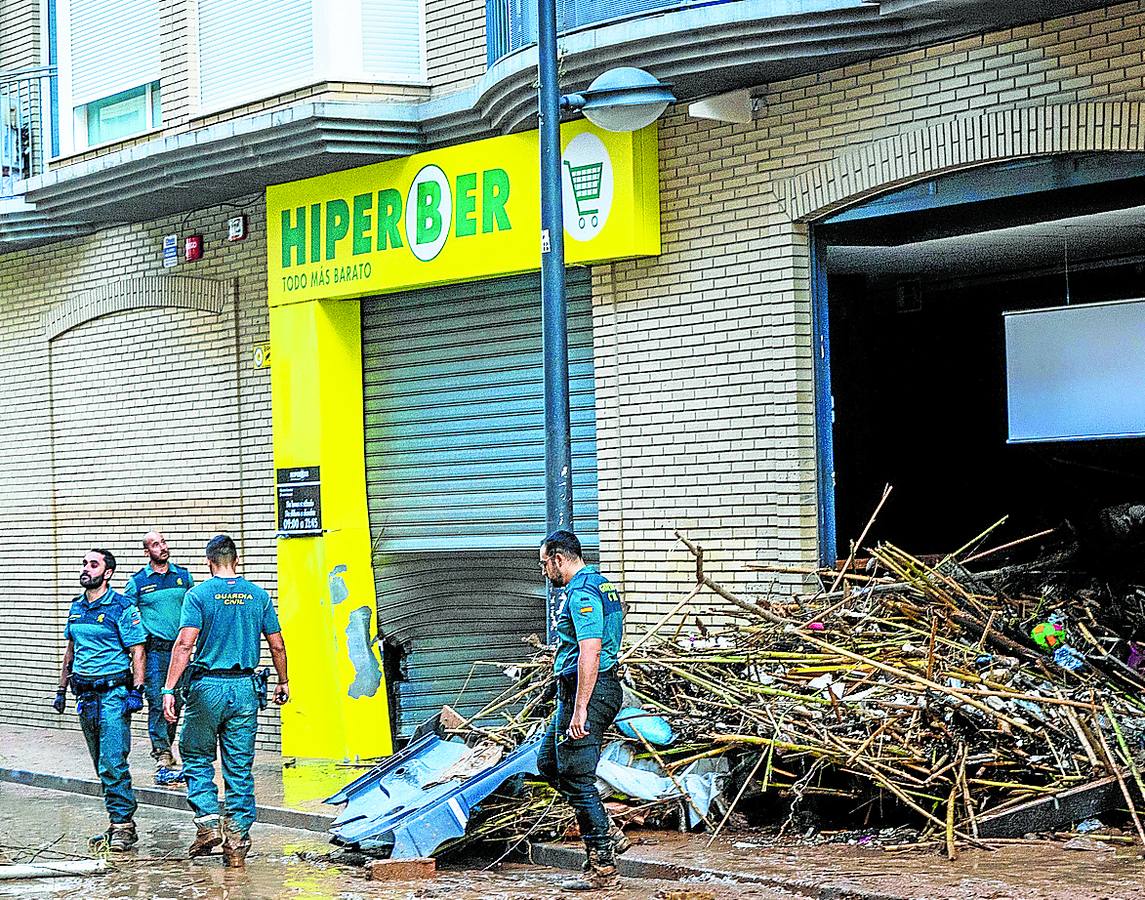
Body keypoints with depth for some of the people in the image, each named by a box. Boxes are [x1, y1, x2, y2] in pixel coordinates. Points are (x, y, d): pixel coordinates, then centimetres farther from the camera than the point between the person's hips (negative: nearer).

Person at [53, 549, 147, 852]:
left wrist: (138, 689, -16)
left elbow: (137, 651, -8)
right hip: (85, 694, 7)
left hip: (113, 693, -7)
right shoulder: (76, 607, 13)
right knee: (102, 765, 9)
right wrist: (62, 689, 20)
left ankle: (123, 824, -6)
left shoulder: (122, 608, -7)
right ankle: (120, 823, 16)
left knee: (113, 763, -12)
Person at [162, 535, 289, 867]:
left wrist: (169, 689, -13)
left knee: (196, 757, 15)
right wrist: (283, 681, 23)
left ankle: (207, 822, 0)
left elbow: (184, 644, -13)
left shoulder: (199, 594, -4)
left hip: (208, 687, -3)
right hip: (245, 689, 3)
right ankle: (237, 843, 7)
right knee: (240, 768, 7)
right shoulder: (258, 595, 5)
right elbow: (277, 646, 8)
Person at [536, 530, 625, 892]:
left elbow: (590, 651, -25)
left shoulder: (580, 592, -16)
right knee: (548, 760, 20)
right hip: (605, 688, 11)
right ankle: (605, 831, 17)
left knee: (577, 779, -5)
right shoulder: (600, 584, 17)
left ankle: (603, 868, -1)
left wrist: (579, 710, -27)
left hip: (585, 691, -11)